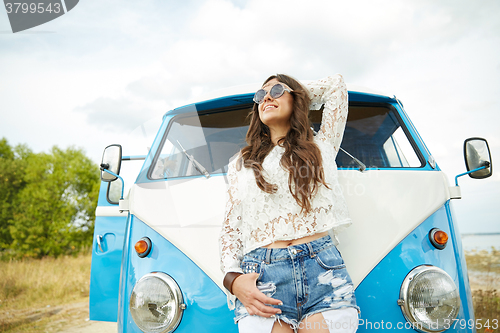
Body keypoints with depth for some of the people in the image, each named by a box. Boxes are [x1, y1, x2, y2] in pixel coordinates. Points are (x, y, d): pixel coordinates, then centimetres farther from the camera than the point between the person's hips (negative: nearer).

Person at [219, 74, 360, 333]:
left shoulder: (321, 146, 18)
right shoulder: (240, 164, 21)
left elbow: (336, 83, 23)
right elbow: (230, 229, 14)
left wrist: (297, 95, 34)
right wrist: (233, 278, -3)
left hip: (324, 271, 0)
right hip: (260, 276, 1)